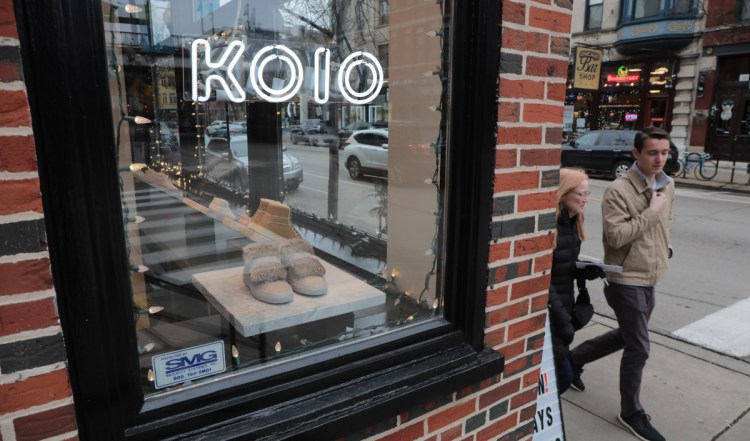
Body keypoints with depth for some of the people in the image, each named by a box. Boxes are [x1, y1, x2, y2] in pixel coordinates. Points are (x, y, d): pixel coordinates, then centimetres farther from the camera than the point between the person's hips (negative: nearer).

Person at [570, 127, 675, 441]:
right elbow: (615, 236, -25)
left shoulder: (668, 186, 7)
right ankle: (632, 414, 19)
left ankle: (574, 358, 41)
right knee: (638, 348, 0)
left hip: (649, 279, 8)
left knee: (626, 337, 22)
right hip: (626, 280, -8)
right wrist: (650, 212, -22)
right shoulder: (618, 190, -17)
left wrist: (665, 249, 14)